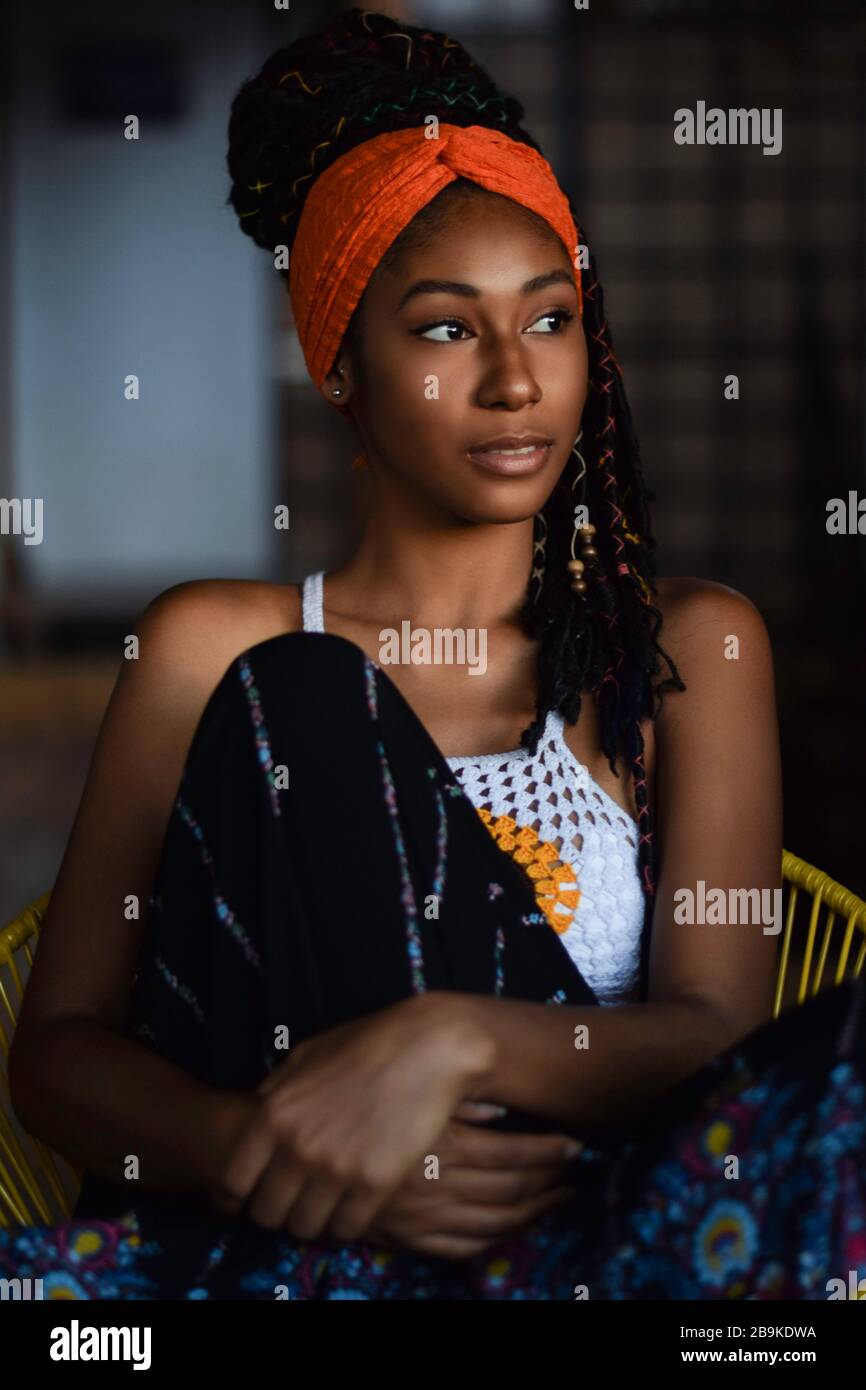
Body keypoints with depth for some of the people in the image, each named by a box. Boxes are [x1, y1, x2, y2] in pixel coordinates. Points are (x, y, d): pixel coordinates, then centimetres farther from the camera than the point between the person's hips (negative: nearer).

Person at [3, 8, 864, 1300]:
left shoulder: (691, 645, 13)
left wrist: (452, 1037, -23)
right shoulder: (220, 655, 12)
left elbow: (718, 1035, -1)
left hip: (598, 1241, -1)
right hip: (274, 1246, 1)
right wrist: (261, 1147, -18)